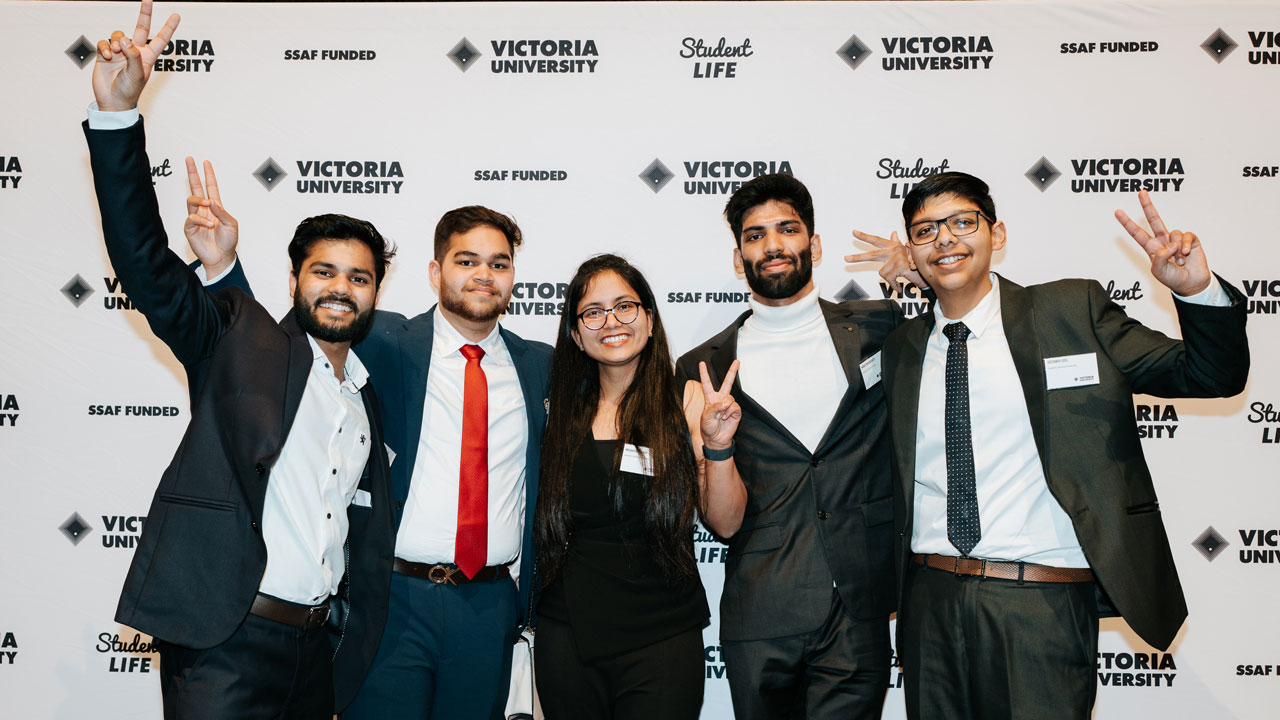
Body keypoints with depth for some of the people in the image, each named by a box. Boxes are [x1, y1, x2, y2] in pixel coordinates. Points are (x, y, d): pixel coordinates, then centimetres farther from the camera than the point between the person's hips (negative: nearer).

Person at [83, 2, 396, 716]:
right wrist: (117, 113, -22)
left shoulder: (370, 398, 14)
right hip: (224, 640, -5)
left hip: (317, 650, 5)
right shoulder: (239, 337, 1)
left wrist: (352, 641, 14)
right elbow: (146, 263, -13)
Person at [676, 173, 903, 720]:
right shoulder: (705, 369, 0)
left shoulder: (881, 329, 2)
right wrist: (716, 445, -22)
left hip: (860, 614, 0)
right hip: (760, 618, 0)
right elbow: (725, 523, -2)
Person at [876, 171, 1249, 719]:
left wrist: (1198, 290, -13)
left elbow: (1213, 377, 2)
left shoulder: (1074, 310, 2)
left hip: (1041, 609, -3)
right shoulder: (901, 348, 10)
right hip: (931, 602, 3)